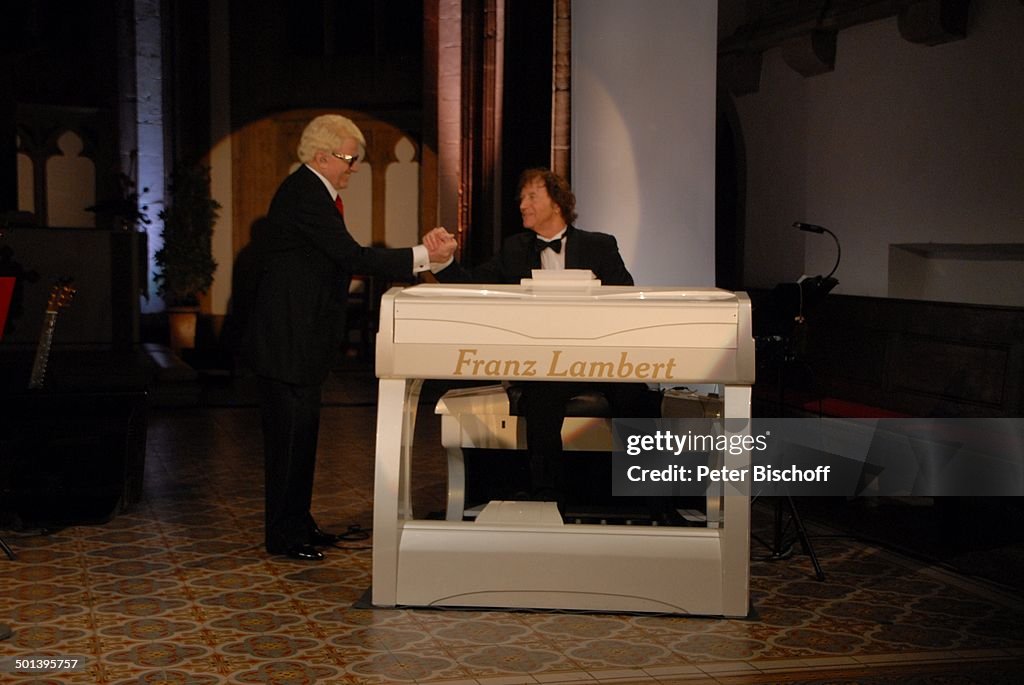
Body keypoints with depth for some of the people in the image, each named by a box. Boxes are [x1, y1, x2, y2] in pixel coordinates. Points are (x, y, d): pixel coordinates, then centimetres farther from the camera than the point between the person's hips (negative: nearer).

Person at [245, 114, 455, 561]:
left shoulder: (311, 191, 14)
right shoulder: (306, 196, -19)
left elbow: (340, 257, 16)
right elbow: (353, 256, -25)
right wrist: (422, 256, -23)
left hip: (301, 336, 11)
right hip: (286, 340, -11)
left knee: (301, 433, 16)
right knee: (288, 435, -3)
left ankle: (298, 524, 25)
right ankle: (282, 536, 6)